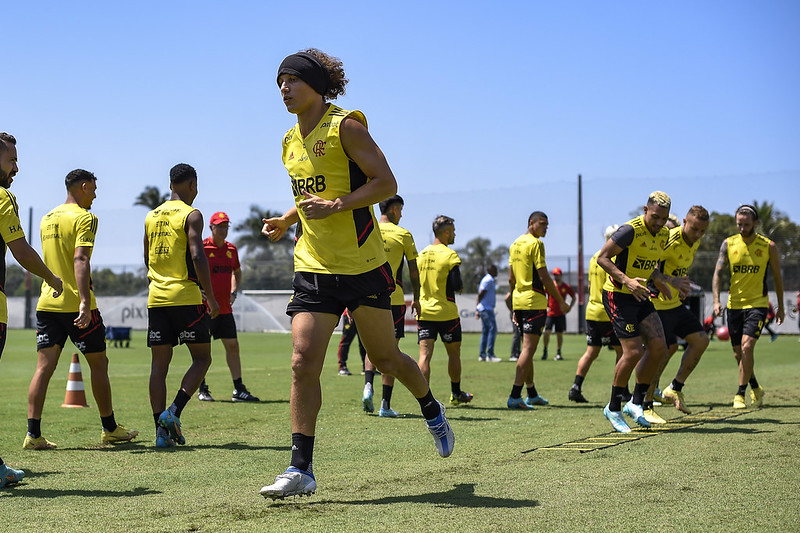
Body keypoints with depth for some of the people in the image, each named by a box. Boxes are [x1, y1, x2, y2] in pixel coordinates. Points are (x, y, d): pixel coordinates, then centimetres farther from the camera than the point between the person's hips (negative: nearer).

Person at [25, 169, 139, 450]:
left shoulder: (47, 219, 16)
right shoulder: (84, 218, -9)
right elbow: (80, 260, -21)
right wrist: (85, 302, -28)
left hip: (47, 303, 7)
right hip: (75, 304, -7)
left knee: (44, 366, 2)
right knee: (98, 363, 7)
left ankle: (33, 434, -5)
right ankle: (110, 428, 16)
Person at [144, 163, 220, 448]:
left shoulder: (151, 216, 14)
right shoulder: (191, 215, -6)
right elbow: (198, 257, -16)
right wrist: (211, 298, -11)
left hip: (156, 297, 6)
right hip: (186, 297, -6)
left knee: (159, 363, 6)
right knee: (202, 358, 6)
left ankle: (161, 429, 2)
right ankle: (174, 412, -10)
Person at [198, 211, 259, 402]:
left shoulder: (231, 249, 10)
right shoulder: (202, 247, -8)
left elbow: (237, 272, 25)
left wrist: (234, 291, 10)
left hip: (225, 307, 6)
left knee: (232, 345, 4)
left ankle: (239, 390, 7)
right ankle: (202, 389, 10)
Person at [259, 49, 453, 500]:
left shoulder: (346, 127, -10)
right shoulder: (291, 141, 12)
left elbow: (386, 184, -14)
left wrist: (334, 205, -24)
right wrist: (287, 220, 9)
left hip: (363, 264, -5)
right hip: (313, 267, 5)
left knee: (386, 358, 8)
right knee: (303, 362, -8)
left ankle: (433, 411, 38)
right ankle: (301, 470, -6)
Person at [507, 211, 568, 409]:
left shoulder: (515, 244, 14)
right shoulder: (536, 244, -11)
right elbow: (544, 277, -14)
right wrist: (561, 301, -7)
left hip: (519, 301, 9)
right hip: (534, 301, -9)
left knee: (528, 348, 17)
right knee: (528, 348, -9)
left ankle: (532, 394, 25)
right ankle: (515, 397, -15)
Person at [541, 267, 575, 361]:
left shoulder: (566, 286, 2)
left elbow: (574, 297, 14)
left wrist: (569, 307, 3)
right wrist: (545, 306, 1)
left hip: (561, 314, 1)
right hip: (550, 313, -1)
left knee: (559, 334, 2)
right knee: (547, 332, -11)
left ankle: (558, 353, 10)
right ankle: (544, 351, 2)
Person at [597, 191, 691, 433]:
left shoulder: (663, 234, 8)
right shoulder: (631, 230, -18)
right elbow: (602, 258, -18)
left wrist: (668, 280, 10)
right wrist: (626, 281, -28)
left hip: (641, 297, 8)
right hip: (618, 297, -8)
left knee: (659, 348, -2)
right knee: (634, 351, -13)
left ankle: (636, 403, 11)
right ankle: (613, 408, 3)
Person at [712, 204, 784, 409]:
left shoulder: (769, 246, -4)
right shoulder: (728, 244, 0)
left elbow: (777, 277, 7)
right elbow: (718, 272, -4)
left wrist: (780, 307, 10)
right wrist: (716, 300, -18)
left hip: (757, 305, -3)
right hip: (734, 305, 3)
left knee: (747, 347, -19)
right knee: (738, 354, 7)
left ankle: (740, 394, -9)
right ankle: (756, 389, 30)